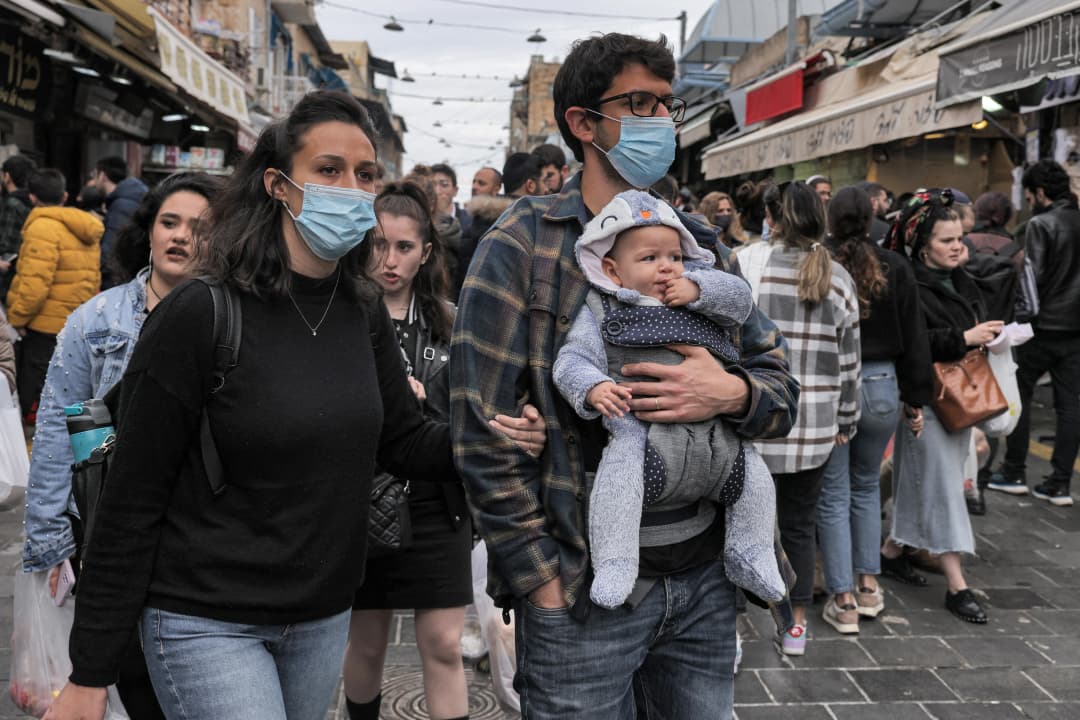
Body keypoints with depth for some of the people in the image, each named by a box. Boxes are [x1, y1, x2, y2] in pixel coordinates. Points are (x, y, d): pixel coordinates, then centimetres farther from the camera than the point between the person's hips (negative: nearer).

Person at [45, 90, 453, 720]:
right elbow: (133, 501, -14)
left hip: (325, 617, 6)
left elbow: (404, 441, 6)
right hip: (206, 621, -5)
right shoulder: (200, 315, -17)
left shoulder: (364, 312, 0)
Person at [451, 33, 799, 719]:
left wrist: (731, 393, -14)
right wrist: (544, 579, -12)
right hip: (579, 593, -4)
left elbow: (783, 390, 9)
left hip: (705, 583, 5)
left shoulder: (704, 245, 9)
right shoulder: (524, 245, -7)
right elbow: (482, 431, -11)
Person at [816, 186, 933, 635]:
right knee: (867, 485, 22)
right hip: (881, 387, 3)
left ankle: (843, 601, 9)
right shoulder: (895, 268, -2)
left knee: (833, 494, 7)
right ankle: (868, 587, 25)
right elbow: (913, 337, 1)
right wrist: (917, 396, 10)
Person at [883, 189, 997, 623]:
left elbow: (978, 331, 23)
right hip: (927, 400, -8)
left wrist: (990, 338, 5)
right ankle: (956, 587, 2)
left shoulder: (961, 284, 13)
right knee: (941, 488, -4)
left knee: (919, 484, 15)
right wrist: (963, 339, -23)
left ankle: (891, 552, 30)